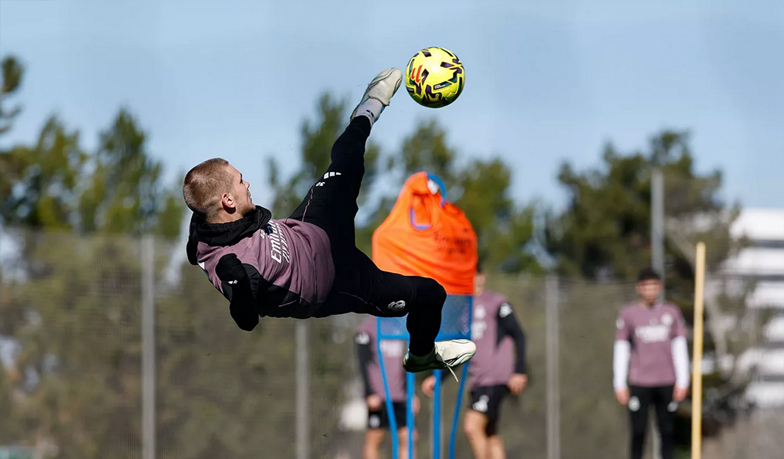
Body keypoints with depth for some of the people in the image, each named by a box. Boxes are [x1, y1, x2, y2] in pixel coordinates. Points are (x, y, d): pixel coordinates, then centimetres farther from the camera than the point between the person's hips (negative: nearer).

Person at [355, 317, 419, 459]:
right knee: (374, 439, -3)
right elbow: (363, 363, -7)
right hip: (378, 397, -6)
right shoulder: (368, 327, -2)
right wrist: (370, 393, -15)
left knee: (408, 437, -3)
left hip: (399, 396, 6)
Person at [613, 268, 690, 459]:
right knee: (638, 432, -4)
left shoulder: (671, 312, 9)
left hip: (667, 384, 2)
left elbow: (680, 349, 10)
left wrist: (682, 382, 3)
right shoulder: (628, 314, 4)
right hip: (640, 384, -2)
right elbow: (620, 352, 5)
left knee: (668, 431, 0)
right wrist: (619, 385, 0)